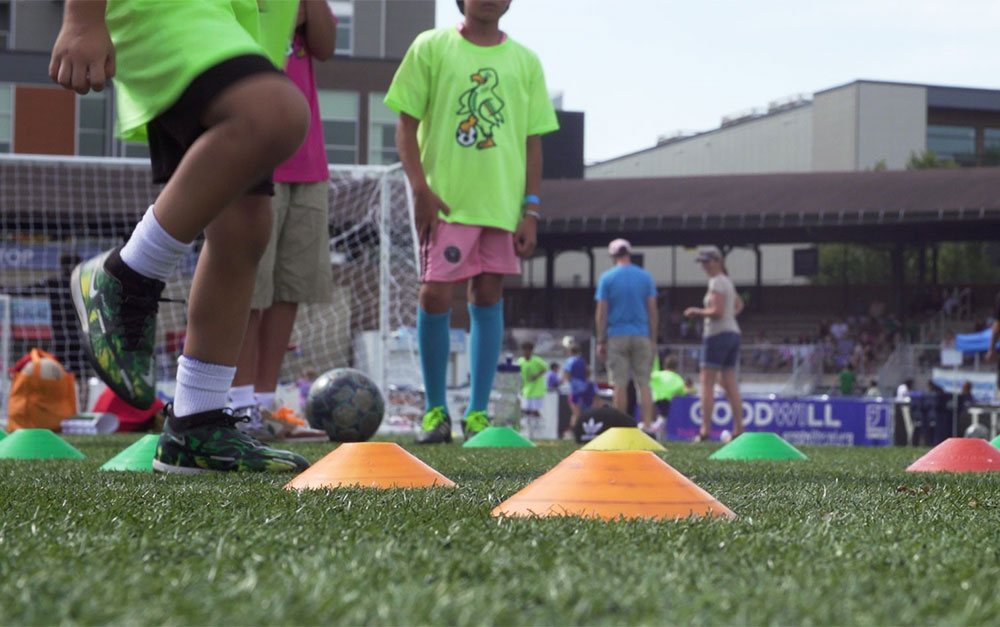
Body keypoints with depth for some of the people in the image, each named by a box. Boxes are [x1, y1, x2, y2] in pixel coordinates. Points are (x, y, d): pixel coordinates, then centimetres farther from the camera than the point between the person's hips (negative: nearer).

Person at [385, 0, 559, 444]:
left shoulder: (524, 62, 11)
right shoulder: (432, 48, 4)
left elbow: (532, 141, 11)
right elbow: (407, 125, 2)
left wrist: (531, 210, 2)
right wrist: (420, 189, -10)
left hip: (503, 203, 3)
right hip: (445, 201, -2)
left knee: (488, 298, 3)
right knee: (435, 297, -8)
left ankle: (477, 413, 8)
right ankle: (435, 411, 7)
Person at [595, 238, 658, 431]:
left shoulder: (607, 278, -1)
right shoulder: (645, 277, 5)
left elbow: (601, 313, -3)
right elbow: (653, 311, 4)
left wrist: (601, 341, 1)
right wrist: (653, 339, 9)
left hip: (617, 336, -2)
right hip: (641, 336, 2)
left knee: (620, 384, 0)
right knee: (644, 383, 1)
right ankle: (647, 425, -8)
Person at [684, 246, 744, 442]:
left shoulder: (716, 282, -11)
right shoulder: (727, 281, 18)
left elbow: (717, 311, -20)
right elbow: (739, 305, 33)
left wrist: (697, 312, -7)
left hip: (717, 334, -9)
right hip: (733, 332, 9)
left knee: (707, 382, -7)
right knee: (729, 384, 8)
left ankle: (705, 429, -12)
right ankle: (738, 429, 3)